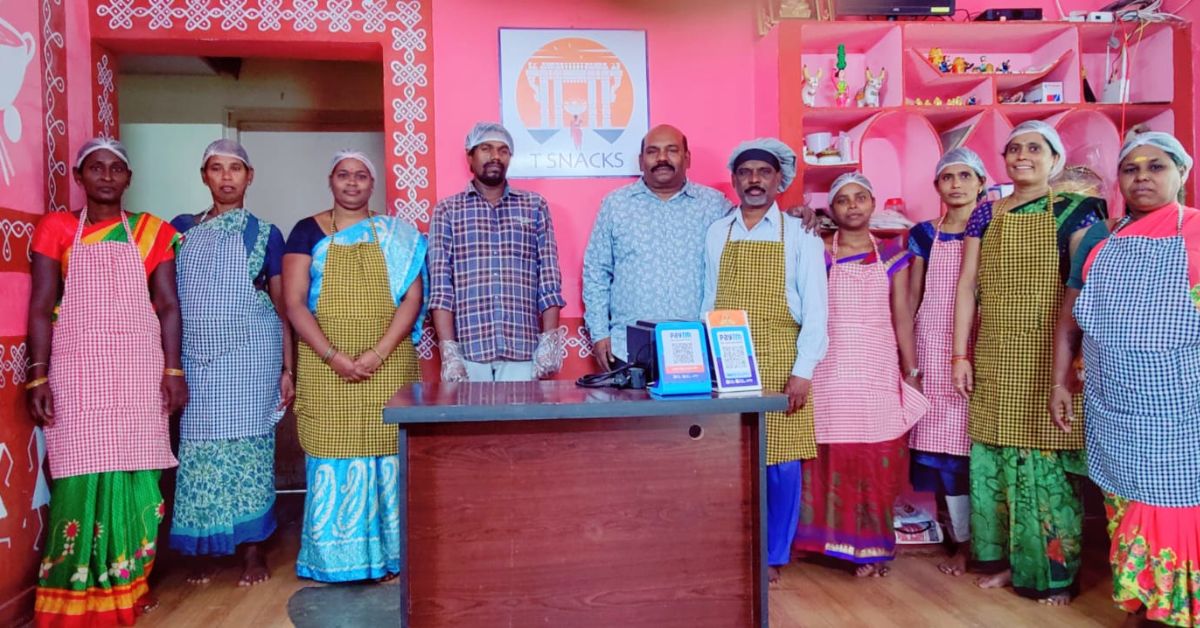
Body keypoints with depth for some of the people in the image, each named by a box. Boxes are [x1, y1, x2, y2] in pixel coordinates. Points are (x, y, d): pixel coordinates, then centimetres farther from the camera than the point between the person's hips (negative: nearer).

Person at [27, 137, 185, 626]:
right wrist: (38, 377, -4)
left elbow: (168, 305, 6)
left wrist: (173, 370, -2)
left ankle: (130, 582, 16)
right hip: (77, 367, -1)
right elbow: (41, 308, 3)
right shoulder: (56, 228, 7)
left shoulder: (152, 232, 8)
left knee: (135, 472, 2)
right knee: (84, 474, -3)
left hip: (139, 366, 1)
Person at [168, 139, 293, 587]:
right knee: (199, 448, 4)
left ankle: (253, 548, 12)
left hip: (251, 354, -2)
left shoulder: (265, 234, 3)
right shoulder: (181, 229, 9)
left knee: (248, 445, 1)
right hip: (196, 357, 2)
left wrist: (287, 368, -1)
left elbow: (282, 307, 3)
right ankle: (205, 548, 17)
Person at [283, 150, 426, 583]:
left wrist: (377, 354, -13)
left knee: (384, 454, 3)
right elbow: (294, 303, -2)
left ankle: (385, 554, 15)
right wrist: (334, 357, -14)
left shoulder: (396, 235, 8)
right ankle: (334, 558, 15)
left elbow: (412, 297, -1)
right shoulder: (307, 232, 5)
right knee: (331, 457, 3)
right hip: (324, 367, 0)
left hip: (388, 365, 1)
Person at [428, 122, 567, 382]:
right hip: (468, 349, -1)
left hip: (523, 349, 1)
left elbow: (549, 279, 6)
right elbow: (440, 285, 0)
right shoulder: (447, 210, 8)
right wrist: (448, 350, -8)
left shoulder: (534, 206, 11)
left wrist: (549, 340, -3)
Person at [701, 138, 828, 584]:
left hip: (778, 365, -2)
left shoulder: (800, 236, 1)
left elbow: (814, 309, -2)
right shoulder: (716, 234, 10)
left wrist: (803, 371, -10)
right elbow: (708, 303, 11)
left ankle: (773, 556, 19)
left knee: (781, 463, 2)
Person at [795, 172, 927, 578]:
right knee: (834, 456, 0)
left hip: (878, 368, 1)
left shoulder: (892, 255, 8)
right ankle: (844, 541, 12)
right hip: (831, 369, -1)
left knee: (877, 458, 1)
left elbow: (902, 316, 7)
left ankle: (873, 546, 13)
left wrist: (912, 371, 5)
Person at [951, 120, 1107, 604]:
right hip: (994, 356, 4)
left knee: (1046, 457, 1)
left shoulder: (1074, 211, 0)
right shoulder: (986, 214, 10)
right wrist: (961, 355, 4)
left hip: (1049, 356, -3)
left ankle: (1051, 570, 17)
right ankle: (1001, 559, 23)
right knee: (992, 455, 7)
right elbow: (967, 286, 8)